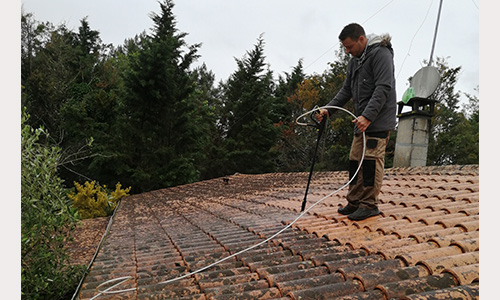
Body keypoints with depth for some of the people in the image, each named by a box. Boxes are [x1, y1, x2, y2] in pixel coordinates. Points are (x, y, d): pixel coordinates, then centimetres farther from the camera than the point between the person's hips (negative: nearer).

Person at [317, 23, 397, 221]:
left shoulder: (380, 54, -10)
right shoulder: (354, 61, 18)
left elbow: (383, 88, -19)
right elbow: (347, 90, 20)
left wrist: (367, 116, -27)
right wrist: (329, 109, 6)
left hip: (379, 122, -9)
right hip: (362, 121, 9)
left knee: (371, 160, -9)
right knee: (355, 160, 8)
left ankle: (370, 204, 0)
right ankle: (354, 202, 16)